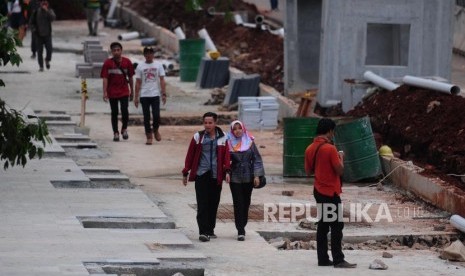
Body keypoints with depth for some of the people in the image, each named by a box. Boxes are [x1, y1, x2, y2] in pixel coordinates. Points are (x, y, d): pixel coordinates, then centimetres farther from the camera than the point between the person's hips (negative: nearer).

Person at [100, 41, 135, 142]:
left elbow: (130, 77, 8)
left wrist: (132, 89, 13)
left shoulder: (127, 62, -1)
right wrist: (105, 92, -12)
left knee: (125, 111, -12)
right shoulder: (108, 63, -5)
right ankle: (115, 133, 16)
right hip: (112, 92, 0)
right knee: (114, 113, 6)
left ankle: (124, 129, 11)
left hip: (124, 92, 0)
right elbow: (105, 78, -6)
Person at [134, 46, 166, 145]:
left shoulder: (158, 65, 4)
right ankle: (149, 136, 9)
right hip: (144, 95, 1)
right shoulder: (140, 66, 4)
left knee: (156, 115, -8)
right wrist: (136, 97, 2)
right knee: (146, 117, 2)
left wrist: (164, 94, -6)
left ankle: (155, 130, 20)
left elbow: (162, 80, 3)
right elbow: (138, 82, 6)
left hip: (155, 95, -1)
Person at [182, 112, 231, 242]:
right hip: (201, 174, -2)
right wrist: (185, 173, 6)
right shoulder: (198, 137, 3)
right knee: (202, 204, -8)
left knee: (213, 203, 7)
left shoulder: (222, 137, 6)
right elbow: (190, 155, 7)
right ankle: (203, 232, -11)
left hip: (216, 176, 2)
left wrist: (227, 171, -7)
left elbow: (226, 155, 5)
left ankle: (210, 230, 19)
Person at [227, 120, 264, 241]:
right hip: (235, 178, -2)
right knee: (238, 203, -7)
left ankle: (242, 228, 21)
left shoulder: (250, 143, 4)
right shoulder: (229, 144, 1)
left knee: (246, 203, 7)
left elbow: (257, 159, 4)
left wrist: (257, 176, -4)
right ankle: (240, 231, -9)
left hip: (248, 178, 2)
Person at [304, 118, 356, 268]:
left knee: (322, 225, 11)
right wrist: (341, 158, 2)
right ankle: (338, 260, -6)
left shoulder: (310, 149, 6)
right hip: (331, 192, -8)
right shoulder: (330, 149, -17)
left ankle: (323, 259, 11)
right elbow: (340, 170, -15)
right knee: (336, 226, -4)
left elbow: (308, 171, 14)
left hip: (318, 191, 8)